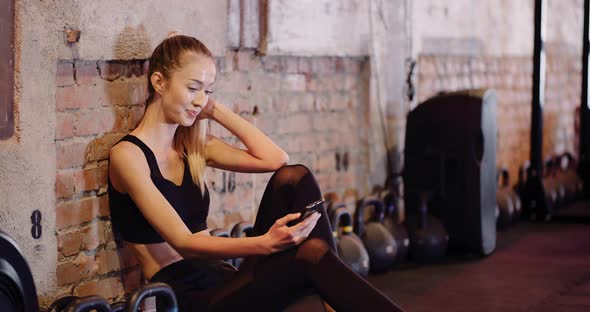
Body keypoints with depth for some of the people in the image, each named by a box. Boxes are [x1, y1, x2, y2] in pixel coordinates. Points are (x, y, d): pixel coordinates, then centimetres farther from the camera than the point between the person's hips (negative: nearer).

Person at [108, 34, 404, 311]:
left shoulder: (192, 146, 14)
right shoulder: (128, 154, -9)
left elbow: (276, 159, 5)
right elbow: (183, 243, -20)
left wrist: (217, 111, 6)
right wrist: (264, 243, -34)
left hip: (224, 281, 8)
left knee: (293, 178, -13)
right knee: (310, 255, -30)